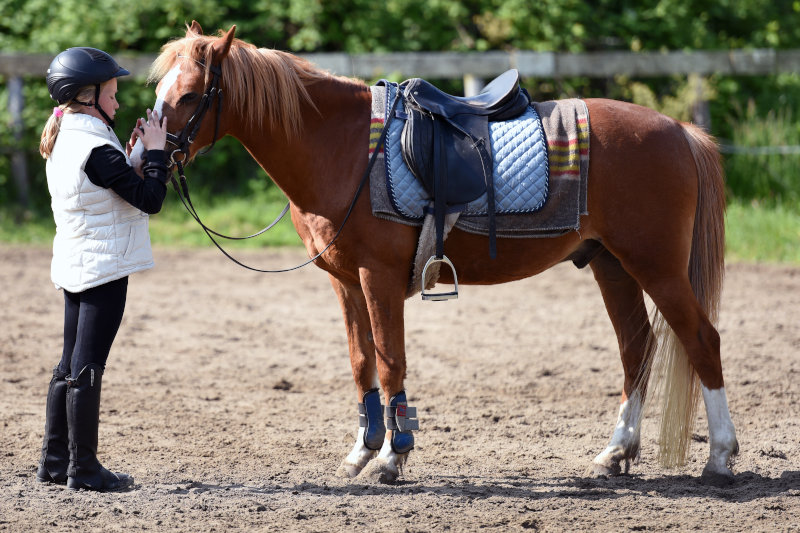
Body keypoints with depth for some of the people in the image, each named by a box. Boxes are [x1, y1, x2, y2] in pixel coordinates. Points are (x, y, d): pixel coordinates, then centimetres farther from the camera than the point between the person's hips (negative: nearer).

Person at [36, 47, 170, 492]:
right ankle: (84, 467, 0)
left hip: (73, 266, 10)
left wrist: (130, 152, 8)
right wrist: (156, 151, -9)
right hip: (103, 267, -9)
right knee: (88, 367, -5)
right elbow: (150, 199, -19)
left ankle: (55, 460, 19)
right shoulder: (97, 149, -20)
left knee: (71, 365, 14)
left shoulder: (64, 142, 9)